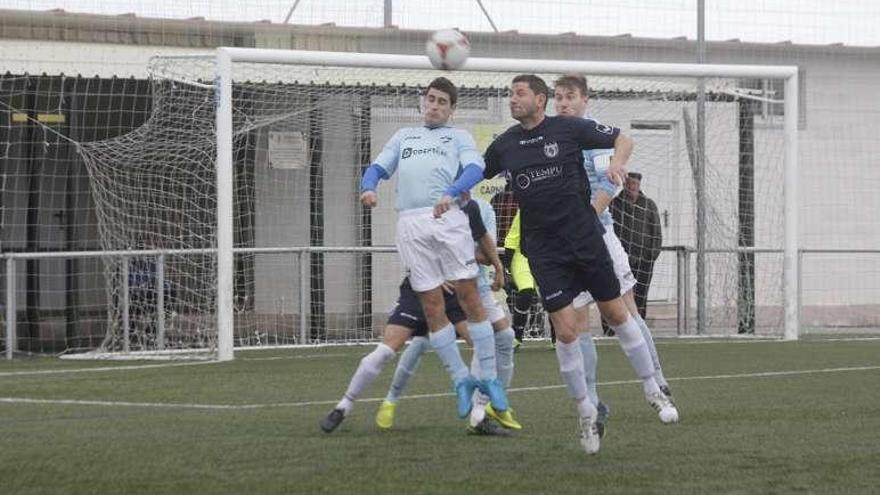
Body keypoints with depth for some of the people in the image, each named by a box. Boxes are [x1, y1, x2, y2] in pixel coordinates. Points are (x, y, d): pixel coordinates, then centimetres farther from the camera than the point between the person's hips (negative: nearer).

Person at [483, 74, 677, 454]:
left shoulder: (569, 128, -4)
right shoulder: (505, 145, 5)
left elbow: (623, 139, 2)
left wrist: (617, 162, -18)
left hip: (585, 237, -1)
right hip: (543, 249, 1)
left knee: (615, 313, 6)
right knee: (565, 329, -7)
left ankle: (652, 391, 22)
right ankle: (585, 413, 7)